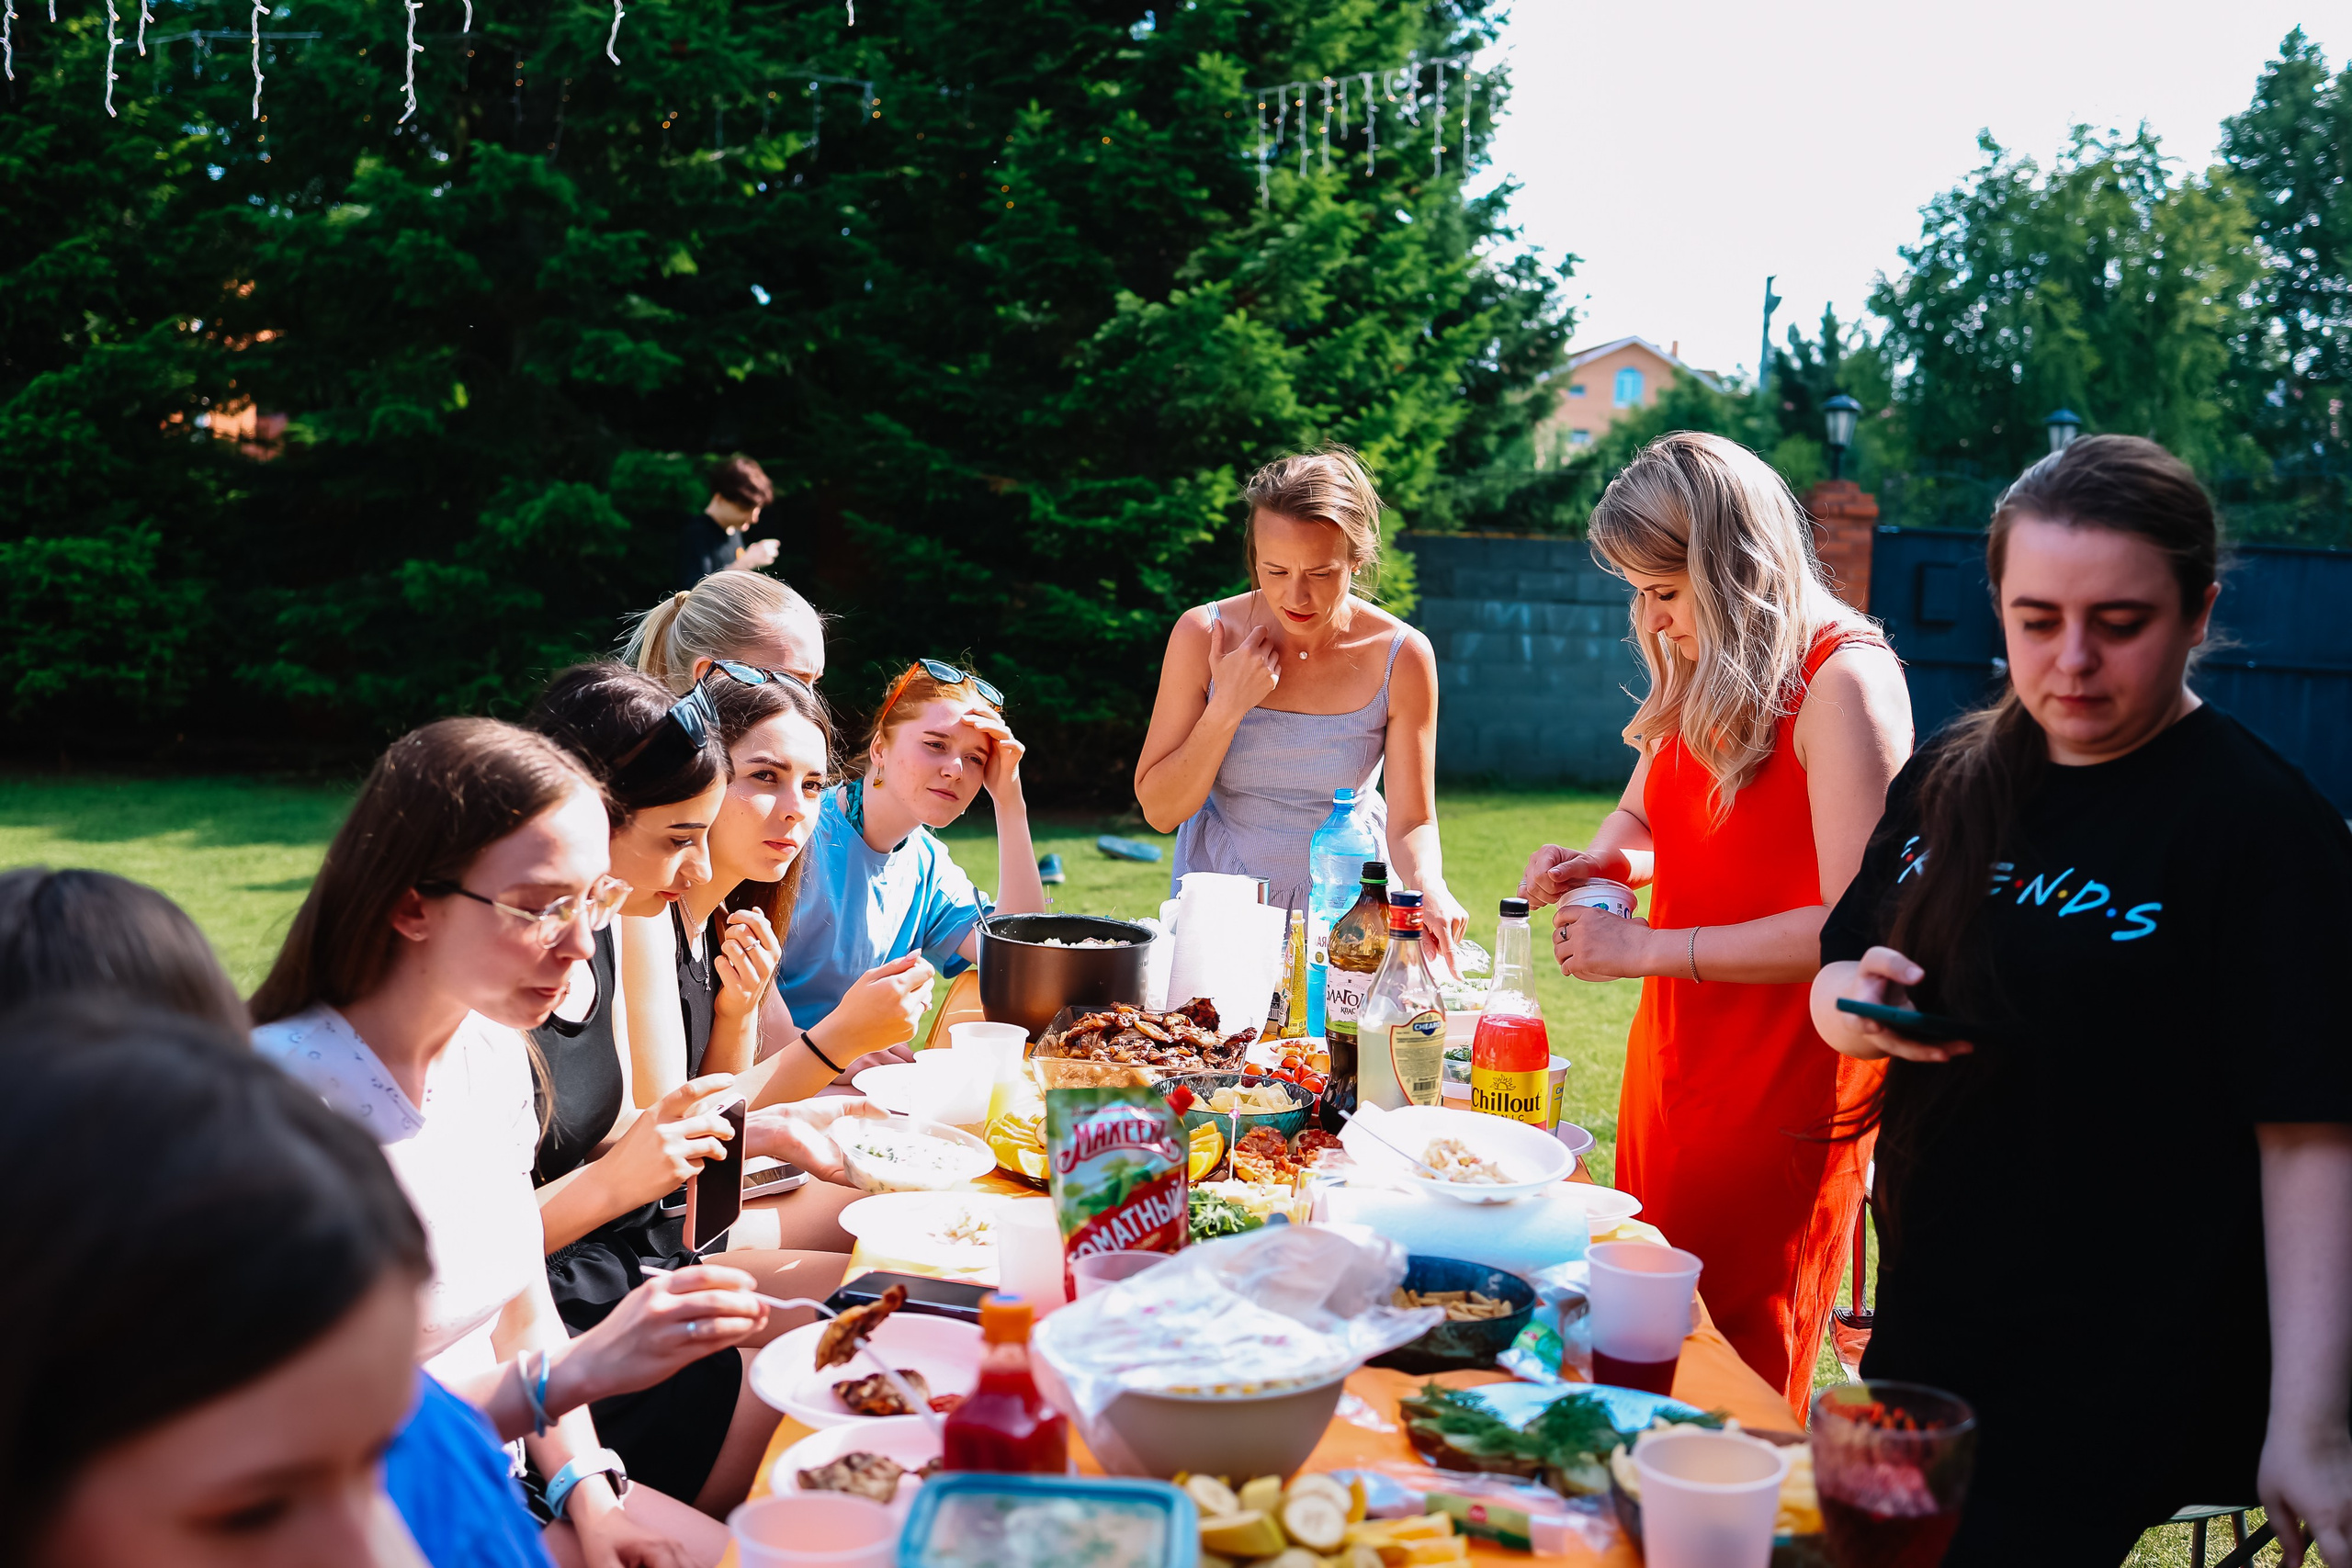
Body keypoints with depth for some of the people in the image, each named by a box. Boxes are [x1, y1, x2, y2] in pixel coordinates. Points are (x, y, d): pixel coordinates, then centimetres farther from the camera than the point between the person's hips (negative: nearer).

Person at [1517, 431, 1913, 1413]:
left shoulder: (1844, 683, -17)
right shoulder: (1697, 672, 9)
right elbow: (1640, 816, 24)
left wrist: (1645, 948, -19)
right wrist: (1604, 864, 0)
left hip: (1785, 1083, -8)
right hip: (1673, 1058, 8)